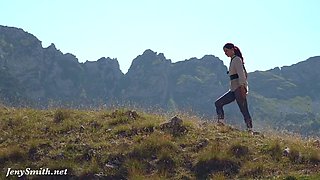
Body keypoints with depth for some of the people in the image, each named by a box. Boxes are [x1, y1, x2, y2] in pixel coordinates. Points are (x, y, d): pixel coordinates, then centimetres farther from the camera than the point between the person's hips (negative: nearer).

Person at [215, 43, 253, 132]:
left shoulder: (237, 59, -7)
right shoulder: (233, 60, 20)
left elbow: (241, 74, -18)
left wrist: (242, 87, -26)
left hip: (239, 88, -10)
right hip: (233, 89, 10)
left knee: (244, 110, -10)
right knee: (218, 103, 4)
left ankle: (250, 131, -9)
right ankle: (221, 123, -2)